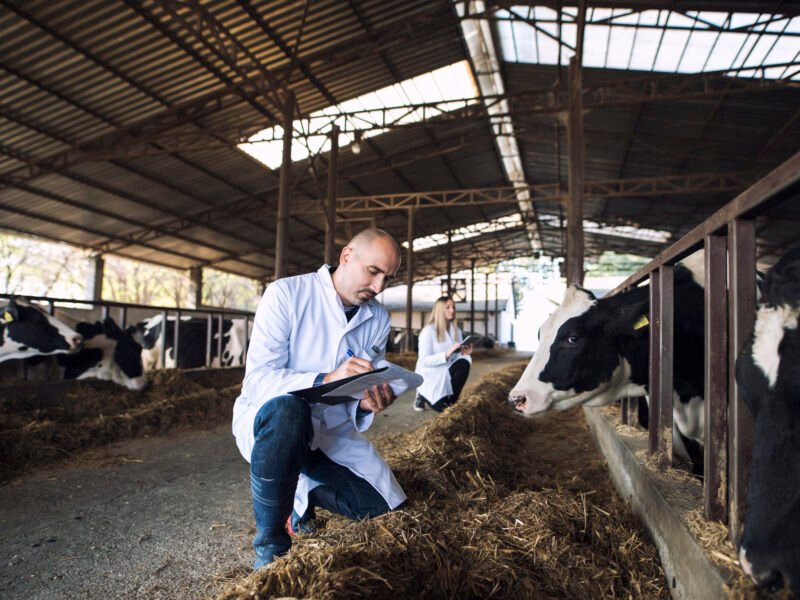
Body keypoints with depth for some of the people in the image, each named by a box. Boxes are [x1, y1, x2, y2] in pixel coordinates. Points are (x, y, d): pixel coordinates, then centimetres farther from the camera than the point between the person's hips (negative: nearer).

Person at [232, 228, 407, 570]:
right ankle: (270, 547, -18)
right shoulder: (286, 294, -17)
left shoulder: (379, 319, 0)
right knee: (286, 408, -40)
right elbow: (258, 379, -24)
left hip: (332, 429, 5)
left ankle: (304, 494, 23)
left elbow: (364, 389, 5)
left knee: (385, 506, -7)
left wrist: (367, 404, -20)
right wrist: (326, 380, -39)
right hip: (268, 419, -5)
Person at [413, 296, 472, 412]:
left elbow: (459, 356, 2)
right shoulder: (429, 331, -14)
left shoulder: (457, 331, 6)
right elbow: (424, 360, -22)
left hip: (446, 375, 5)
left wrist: (465, 353, -21)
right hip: (429, 375, -5)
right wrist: (447, 354, -32)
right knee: (442, 407, -24)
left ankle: (450, 401, -8)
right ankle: (423, 395, 11)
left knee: (464, 363, -26)